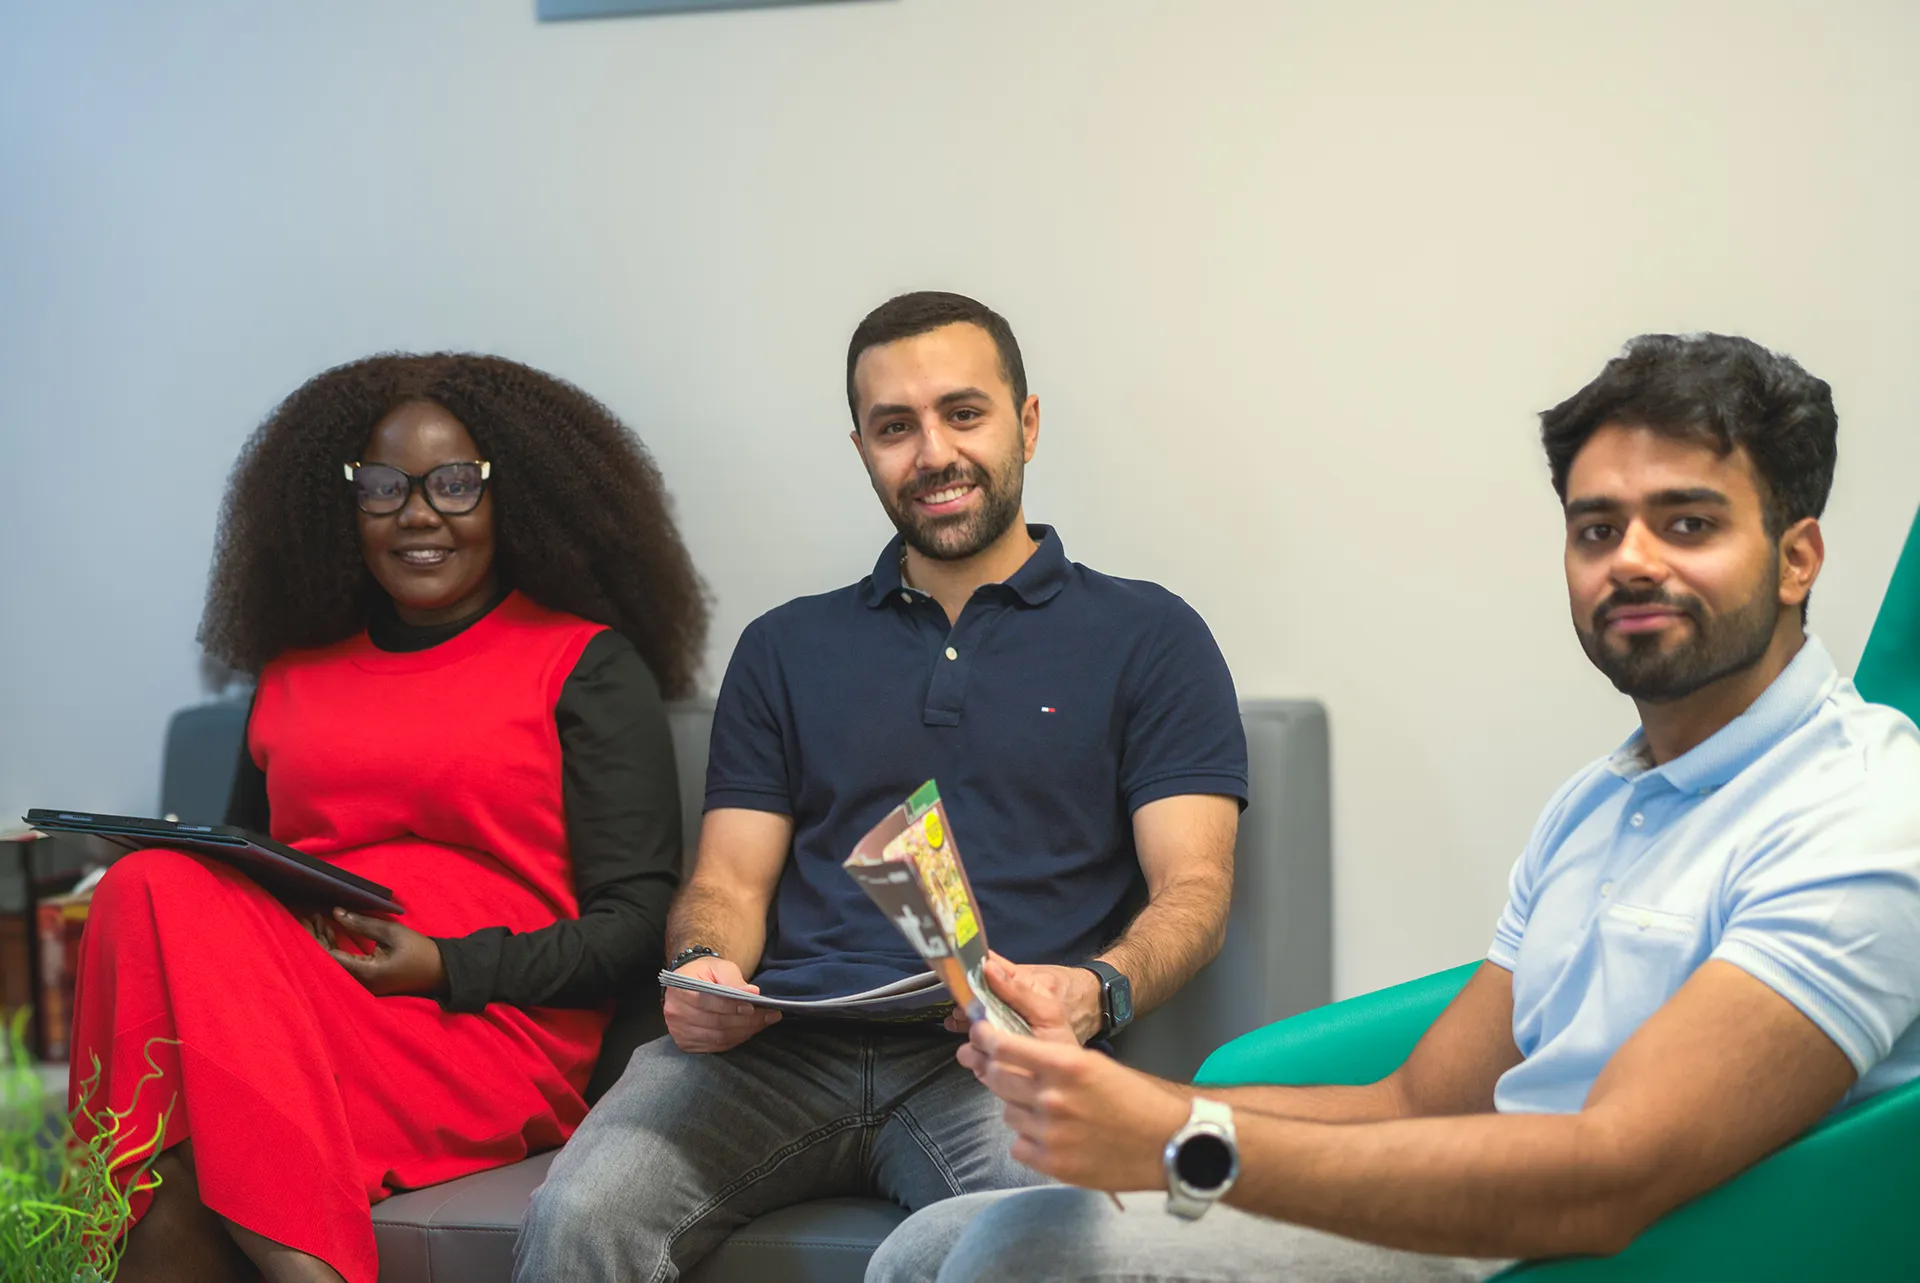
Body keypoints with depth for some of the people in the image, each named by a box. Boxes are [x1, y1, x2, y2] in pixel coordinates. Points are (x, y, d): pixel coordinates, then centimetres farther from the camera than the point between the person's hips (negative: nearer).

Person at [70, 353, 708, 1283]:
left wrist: (447, 969, -13)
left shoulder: (586, 663, 11)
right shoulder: (292, 673, 26)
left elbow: (638, 925, 2)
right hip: (271, 1007, 5)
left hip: (486, 1034, -5)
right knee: (158, 885, -30)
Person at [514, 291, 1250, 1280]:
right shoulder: (785, 649, 24)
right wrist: (703, 970, -8)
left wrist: (1097, 988, -19)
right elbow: (728, 881, 18)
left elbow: (1192, 888, 4)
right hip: (780, 1045, 3)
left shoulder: (1146, 636, 14)